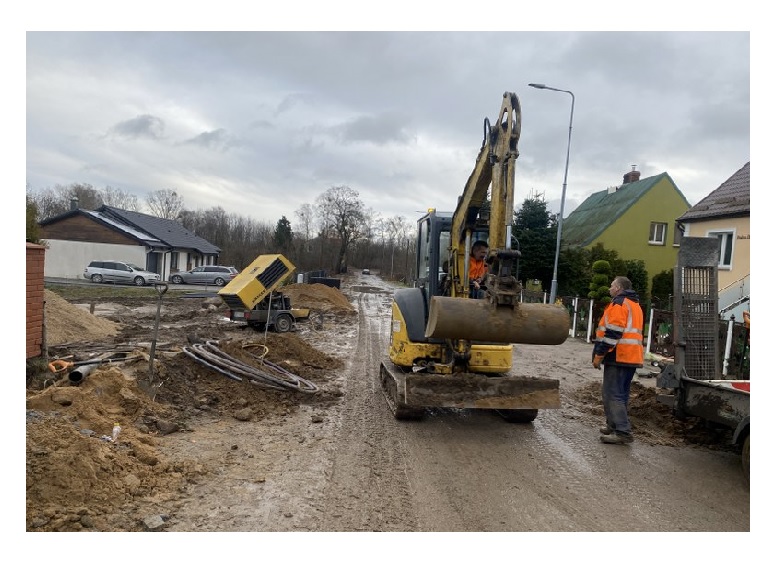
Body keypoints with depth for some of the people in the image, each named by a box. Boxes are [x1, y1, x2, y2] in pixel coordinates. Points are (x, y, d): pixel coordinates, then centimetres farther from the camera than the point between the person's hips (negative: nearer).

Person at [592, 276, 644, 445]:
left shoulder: (619, 304, -10)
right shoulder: (635, 305, 23)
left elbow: (612, 333, -18)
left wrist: (599, 355, -16)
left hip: (618, 357, -10)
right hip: (633, 358, 10)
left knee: (612, 394, -10)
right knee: (621, 394, 16)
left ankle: (623, 432, -14)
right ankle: (614, 426, 24)